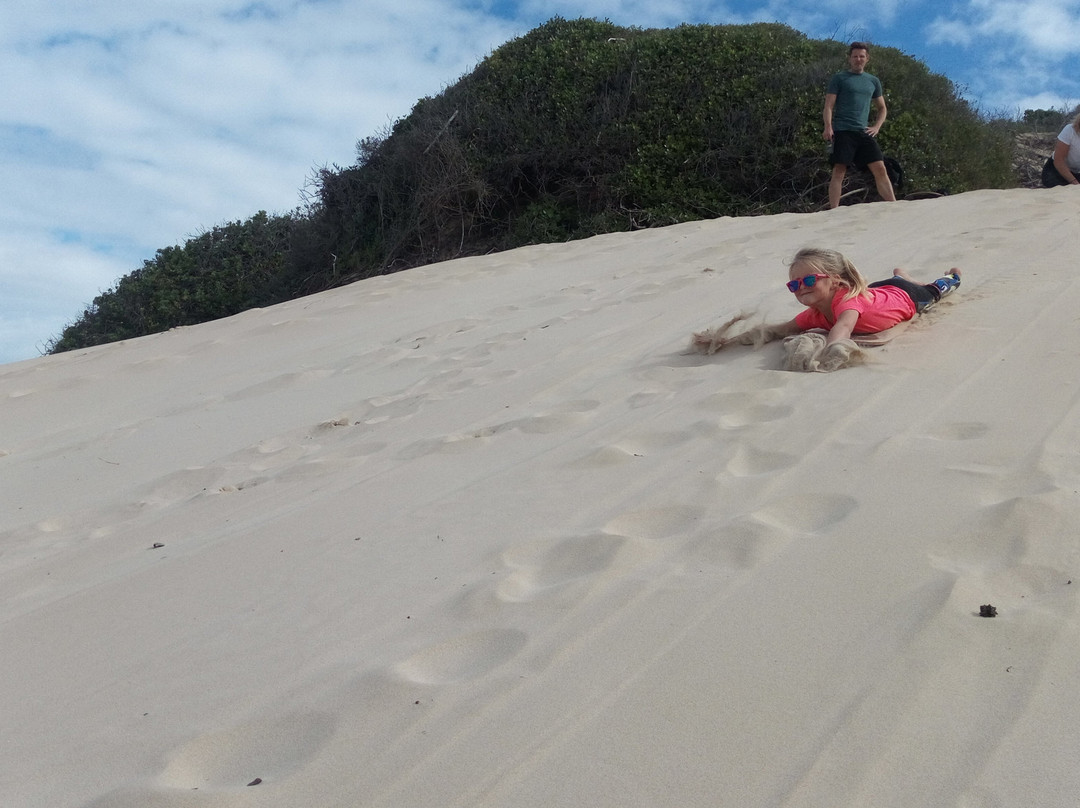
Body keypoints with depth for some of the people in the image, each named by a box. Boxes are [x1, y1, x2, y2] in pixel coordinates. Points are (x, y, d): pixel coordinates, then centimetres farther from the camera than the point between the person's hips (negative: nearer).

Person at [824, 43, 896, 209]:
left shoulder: (873, 81, 19)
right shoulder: (839, 79, 6)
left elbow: (882, 109, 26)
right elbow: (828, 106, -1)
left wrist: (876, 127, 9)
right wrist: (828, 127, -16)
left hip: (864, 132, 4)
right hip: (842, 131, -4)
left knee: (880, 169, -4)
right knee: (839, 171, -10)